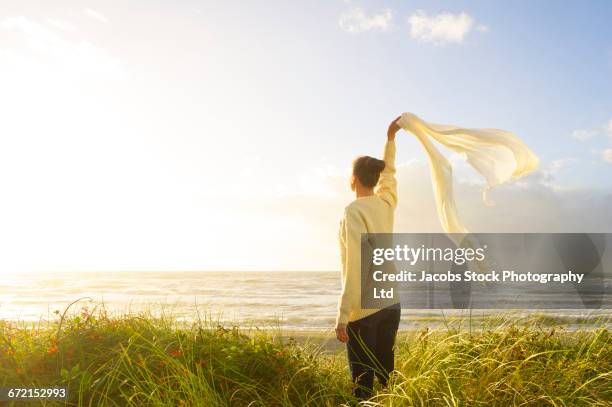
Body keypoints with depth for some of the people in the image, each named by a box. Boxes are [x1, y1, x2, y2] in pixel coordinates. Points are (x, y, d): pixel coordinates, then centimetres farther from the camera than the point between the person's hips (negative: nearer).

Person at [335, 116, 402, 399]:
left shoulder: (354, 211, -14)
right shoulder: (386, 204, 5)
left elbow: (354, 269, -19)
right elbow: (389, 172, 27)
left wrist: (341, 318, -16)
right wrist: (390, 138, 40)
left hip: (363, 309, -7)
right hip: (390, 303, 7)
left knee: (363, 382, 1)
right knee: (387, 376, 14)